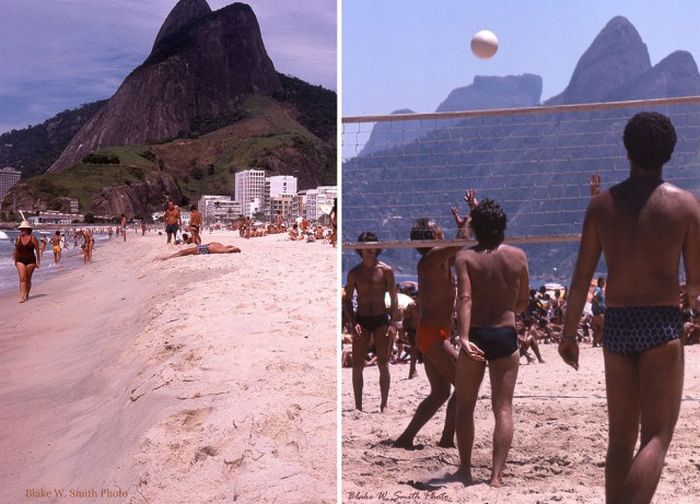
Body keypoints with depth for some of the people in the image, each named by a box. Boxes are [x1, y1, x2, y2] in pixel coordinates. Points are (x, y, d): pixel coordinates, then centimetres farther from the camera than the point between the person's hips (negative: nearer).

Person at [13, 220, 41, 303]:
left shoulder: (33, 238, -5)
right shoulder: (18, 238, 3)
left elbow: (37, 251, -2)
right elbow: (16, 251, 15)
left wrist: (38, 262, -3)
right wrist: (15, 261, 20)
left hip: (30, 261, -1)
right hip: (20, 261, 1)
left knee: (28, 279, 8)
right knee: (22, 279, -11)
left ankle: (27, 295, 26)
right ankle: (22, 296, -17)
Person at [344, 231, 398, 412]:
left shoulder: (386, 270, 0)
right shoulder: (354, 273, 4)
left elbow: (394, 298, 2)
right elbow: (347, 300, 7)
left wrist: (392, 323, -7)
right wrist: (353, 323, -6)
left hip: (381, 320, -1)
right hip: (361, 321, 1)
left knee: (383, 366, 0)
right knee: (357, 366, -1)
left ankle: (384, 405, 8)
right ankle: (358, 406, 6)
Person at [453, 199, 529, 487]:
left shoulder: (465, 257, -4)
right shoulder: (518, 256, 4)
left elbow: (464, 299, -18)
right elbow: (522, 303, 10)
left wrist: (464, 338, -26)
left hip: (476, 336, -1)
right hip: (506, 335, 1)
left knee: (465, 405, 15)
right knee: (503, 407, 4)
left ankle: (465, 471, 23)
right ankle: (496, 475, -3)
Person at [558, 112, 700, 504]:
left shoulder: (602, 204, 3)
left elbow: (581, 278, 2)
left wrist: (569, 333, 10)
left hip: (616, 324, 3)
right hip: (662, 324, -3)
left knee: (621, 438, 14)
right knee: (656, 438, -1)